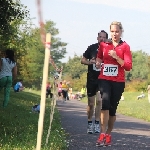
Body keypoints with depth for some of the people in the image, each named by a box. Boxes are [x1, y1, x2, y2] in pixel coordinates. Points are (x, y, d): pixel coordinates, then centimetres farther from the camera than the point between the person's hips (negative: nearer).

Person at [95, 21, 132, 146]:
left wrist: (116, 57, -17)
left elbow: (128, 67, -7)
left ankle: (108, 135, 23)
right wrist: (98, 62, 5)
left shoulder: (125, 47, 0)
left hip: (118, 81, 0)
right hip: (104, 79, 1)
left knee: (112, 108, 6)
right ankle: (102, 134, -25)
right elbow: (99, 57, 27)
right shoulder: (103, 45, 8)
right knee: (105, 102, -23)